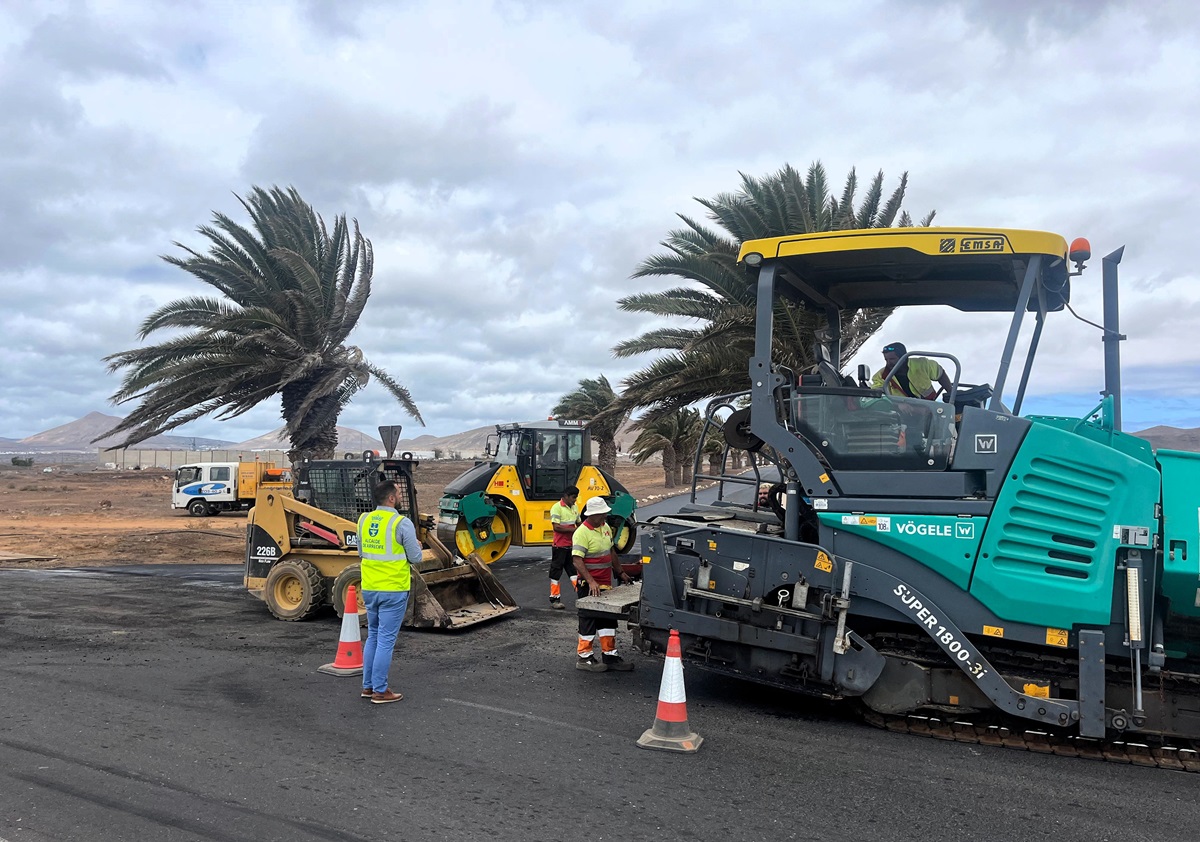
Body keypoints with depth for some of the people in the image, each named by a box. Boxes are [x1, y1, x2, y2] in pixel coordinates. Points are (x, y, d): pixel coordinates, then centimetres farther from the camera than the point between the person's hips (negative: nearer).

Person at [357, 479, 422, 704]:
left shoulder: (364, 519, 4)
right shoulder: (402, 523, -15)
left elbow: (361, 552, 14)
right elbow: (416, 557, -9)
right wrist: (416, 546, 12)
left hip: (369, 588, 7)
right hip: (393, 590, -6)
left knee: (372, 637, 18)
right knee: (386, 641, 1)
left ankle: (368, 686, 25)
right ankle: (380, 691, 7)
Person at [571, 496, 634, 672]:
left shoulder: (606, 527, 9)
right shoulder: (582, 533, -18)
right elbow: (577, 560, -25)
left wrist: (620, 572, 20)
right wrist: (591, 581, -33)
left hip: (606, 584, 8)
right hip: (590, 586, -8)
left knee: (608, 620, 13)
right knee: (589, 621, 0)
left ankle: (609, 655, 22)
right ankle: (584, 658, 11)